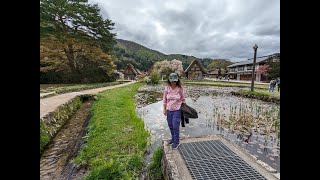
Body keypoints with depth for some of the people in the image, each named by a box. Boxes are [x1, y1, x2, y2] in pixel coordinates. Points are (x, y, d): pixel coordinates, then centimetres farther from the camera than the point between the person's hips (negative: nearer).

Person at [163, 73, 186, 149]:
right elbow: (165, 100, 1)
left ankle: (176, 141, 24)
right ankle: (173, 138, 40)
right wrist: (164, 109, 3)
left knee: (175, 126, 0)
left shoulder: (180, 88, -11)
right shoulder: (167, 88, -7)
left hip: (177, 110, -3)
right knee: (170, 125, 16)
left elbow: (183, 99, 0)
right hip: (169, 110, 3)